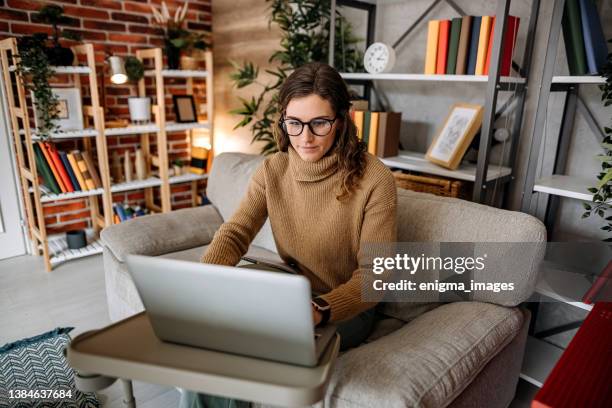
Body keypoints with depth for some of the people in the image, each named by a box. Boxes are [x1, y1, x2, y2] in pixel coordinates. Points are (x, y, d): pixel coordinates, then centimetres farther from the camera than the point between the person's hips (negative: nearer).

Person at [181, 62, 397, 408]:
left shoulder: (374, 179, -19)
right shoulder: (272, 170, -4)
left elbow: (375, 273, -19)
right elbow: (235, 234, -9)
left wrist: (320, 310, -37)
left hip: (346, 308, -4)